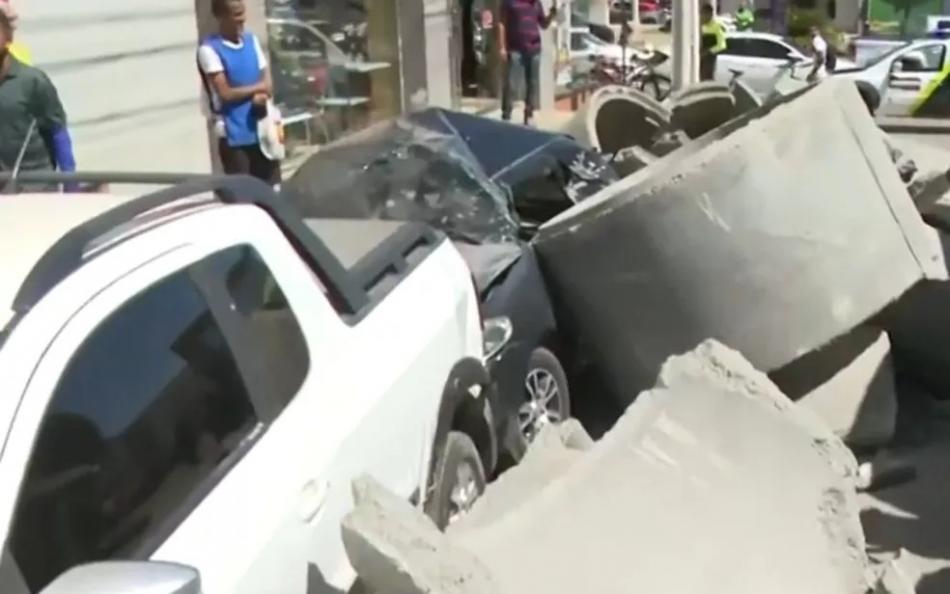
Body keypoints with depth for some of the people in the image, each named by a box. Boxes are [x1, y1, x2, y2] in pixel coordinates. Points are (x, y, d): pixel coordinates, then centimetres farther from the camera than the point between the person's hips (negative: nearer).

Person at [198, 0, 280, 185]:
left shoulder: (252, 40, 10)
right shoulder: (209, 49, -10)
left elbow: (267, 82, 10)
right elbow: (226, 93, -15)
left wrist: (262, 95, -13)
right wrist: (258, 88, -4)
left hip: (262, 129, 6)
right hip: (234, 135, -6)